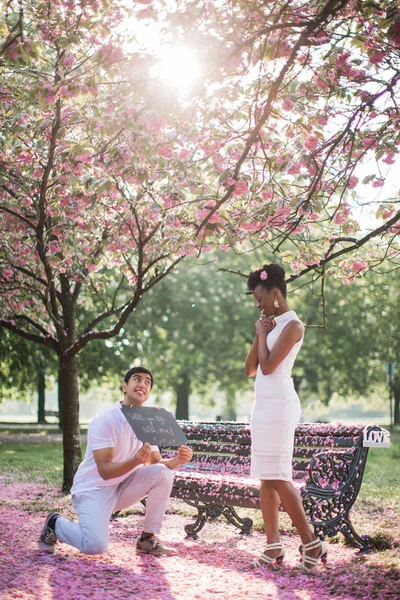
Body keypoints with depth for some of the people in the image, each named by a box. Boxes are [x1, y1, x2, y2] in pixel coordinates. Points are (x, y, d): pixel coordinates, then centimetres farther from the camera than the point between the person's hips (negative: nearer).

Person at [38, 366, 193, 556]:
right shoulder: (104, 421, -20)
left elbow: (157, 462, 2)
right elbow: (105, 470, -26)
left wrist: (177, 460, -21)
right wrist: (135, 461, -44)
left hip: (122, 487, 7)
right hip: (93, 489, -7)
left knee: (163, 473, -16)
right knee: (96, 546, -29)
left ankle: (148, 538, -4)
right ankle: (56, 524, 4)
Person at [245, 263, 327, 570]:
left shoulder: (292, 325, -9)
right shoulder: (273, 324, 17)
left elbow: (267, 366, -18)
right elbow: (250, 369, 14)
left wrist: (262, 333, -5)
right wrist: (259, 335, 5)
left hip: (279, 404, -9)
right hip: (263, 404, 9)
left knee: (278, 476, -10)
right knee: (266, 478, 5)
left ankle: (311, 543, -4)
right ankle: (274, 546, 6)